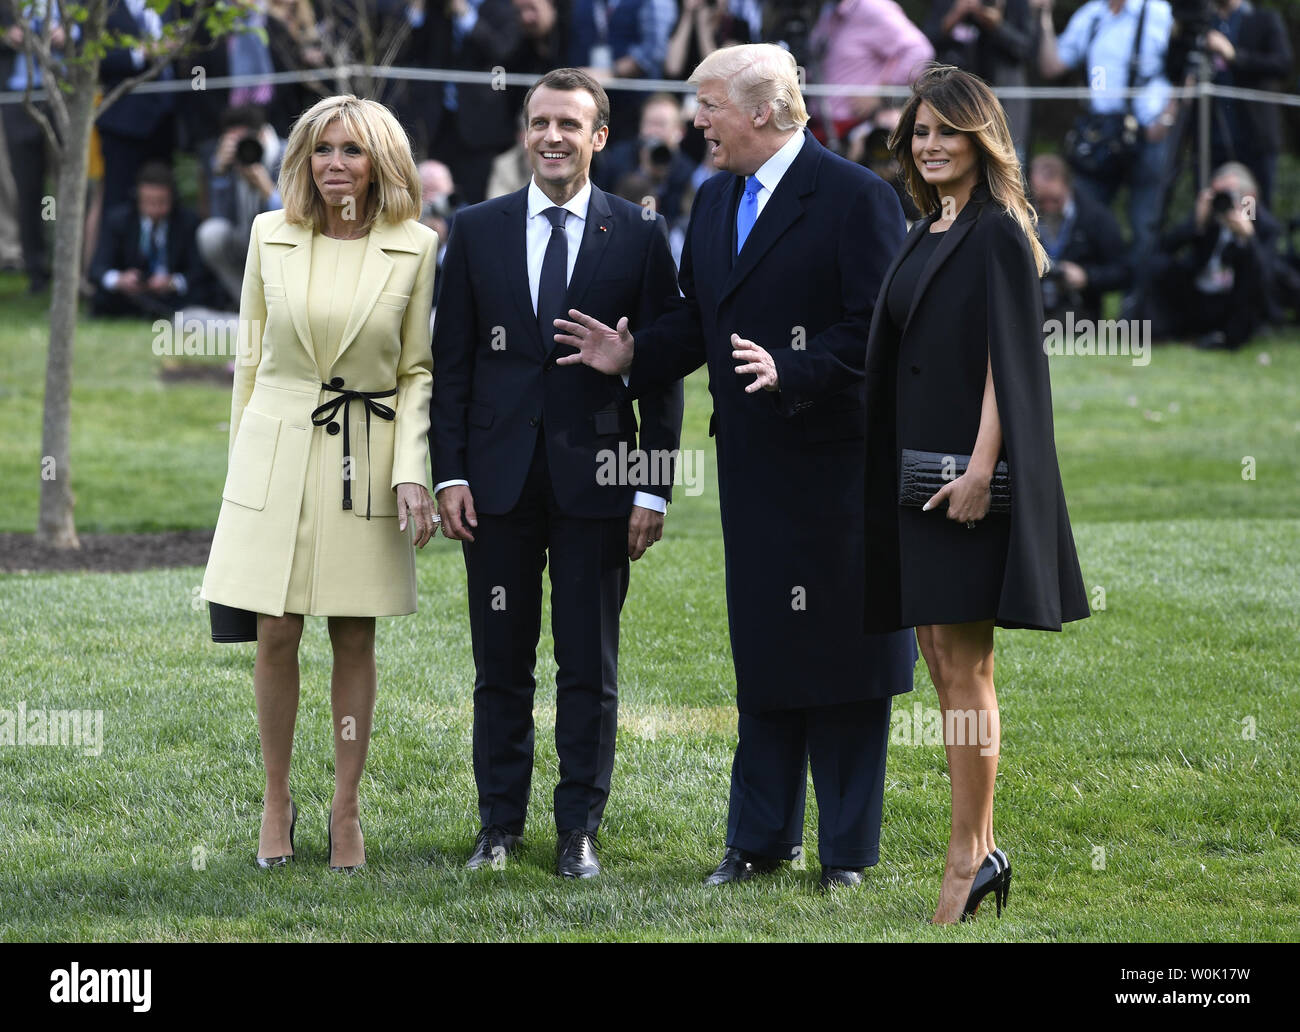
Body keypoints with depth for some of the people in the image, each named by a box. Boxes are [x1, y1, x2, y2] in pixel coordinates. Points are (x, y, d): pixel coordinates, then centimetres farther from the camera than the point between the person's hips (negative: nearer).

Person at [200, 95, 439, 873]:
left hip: (366, 460, -1)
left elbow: (418, 372, 1)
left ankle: (347, 810, 13)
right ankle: (278, 802, 16)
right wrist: (242, 457, 9)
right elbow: (251, 357, 10)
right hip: (277, 453, 1)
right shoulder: (270, 236, 3)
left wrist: (412, 473, -8)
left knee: (355, 638, 4)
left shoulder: (415, 248, -1)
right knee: (276, 635, 1)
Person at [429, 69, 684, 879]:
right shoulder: (477, 230, 7)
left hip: (596, 477, -1)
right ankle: (500, 825, 16)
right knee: (501, 662, 6)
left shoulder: (639, 236, 2)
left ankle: (580, 832, 10)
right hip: (499, 476, 1)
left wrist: (654, 487, -5)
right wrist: (449, 473, -1)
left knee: (590, 665, 3)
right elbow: (451, 361, 7)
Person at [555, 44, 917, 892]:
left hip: (835, 463, -7)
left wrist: (790, 373, -27)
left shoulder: (854, 198, -12)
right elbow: (698, 320, 17)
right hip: (751, 464, 7)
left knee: (842, 651, 1)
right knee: (759, 650, 13)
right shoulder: (716, 200, 12)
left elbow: (875, 329, -17)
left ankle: (848, 848, 9)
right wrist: (634, 356, 2)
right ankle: (762, 837, 22)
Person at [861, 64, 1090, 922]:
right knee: (943, 661, 9)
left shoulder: (998, 235, -8)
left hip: (970, 473, -9)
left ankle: (971, 854, -4)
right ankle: (981, 848, 14)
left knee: (964, 666, -7)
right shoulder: (926, 238, 16)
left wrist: (981, 469, -22)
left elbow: (1007, 360, -15)